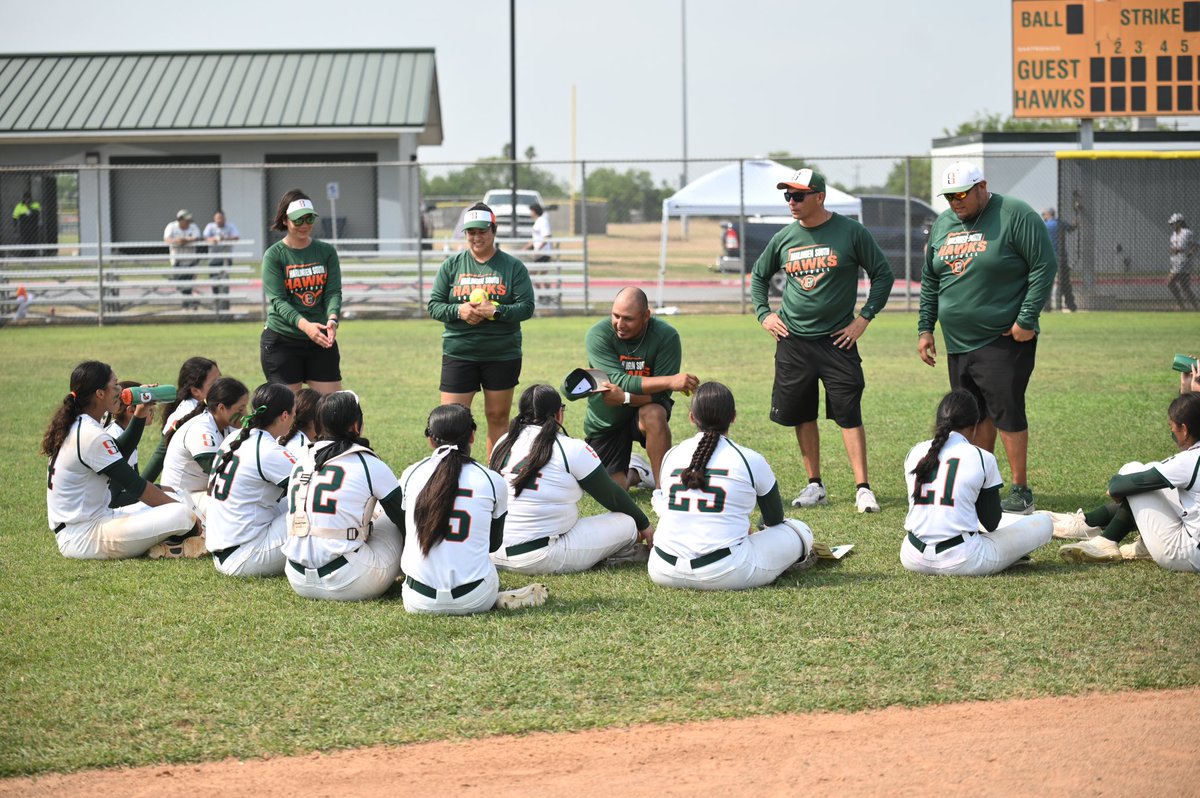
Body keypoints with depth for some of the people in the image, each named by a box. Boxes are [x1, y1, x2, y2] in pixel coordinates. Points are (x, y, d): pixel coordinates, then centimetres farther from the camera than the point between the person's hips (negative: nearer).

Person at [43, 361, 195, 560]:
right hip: (84, 539, -11)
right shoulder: (92, 436, -18)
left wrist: (140, 415, 19)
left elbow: (120, 451, 28)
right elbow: (136, 487, -15)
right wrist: (179, 507, -6)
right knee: (183, 515, -23)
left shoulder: (74, 427, 11)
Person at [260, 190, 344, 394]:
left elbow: (334, 291, -3)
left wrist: (332, 319, -25)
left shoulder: (326, 252, 5)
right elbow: (277, 300, -14)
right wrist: (304, 325, -31)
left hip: (320, 339, 3)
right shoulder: (274, 255, -5)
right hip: (281, 340, -3)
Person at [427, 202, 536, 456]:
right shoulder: (451, 265, 6)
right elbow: (434, 305, 4)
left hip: (502, 355, 0)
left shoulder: (513, 266, 2)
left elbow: (526, 307, -4)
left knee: (498, 417, 8)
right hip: (458, 354, 0)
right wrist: (458, 311, -15)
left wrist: (495, 311, -20)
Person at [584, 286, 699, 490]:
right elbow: (620, 381, -31)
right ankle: (634, 473, 27)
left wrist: (624, 397, -41)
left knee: (653, 413, -37)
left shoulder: (666, 336, -19)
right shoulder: (598, 334, -20)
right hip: (606, 422, 1)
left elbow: (660, 395, -22)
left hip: (643, 411, -1)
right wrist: (670, 381, -41)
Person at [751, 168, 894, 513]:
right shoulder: (784, 238, 5)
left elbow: (883, 275, 2)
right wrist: (763, 314, 10)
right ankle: (815, 486, 18)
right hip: (793, 341, 4)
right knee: (802, 414, 7)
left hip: (838, 340, -4)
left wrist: (864, 317, -3)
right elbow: (758, 275, 22)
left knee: (849, 414, -8)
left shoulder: (850, 232, -5)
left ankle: (862, 489, -7)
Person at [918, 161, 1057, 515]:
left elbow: (1044, 267, -12)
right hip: (958, 343, 7)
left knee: (1006, 412, -9)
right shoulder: (943, 224, 13)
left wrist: (1026, 319, -15)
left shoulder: (1016, 216, -9)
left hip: (1005, 340, -7)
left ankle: (1020, 491, -3)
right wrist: (925, 328, 14)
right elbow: (929, 281, 20)